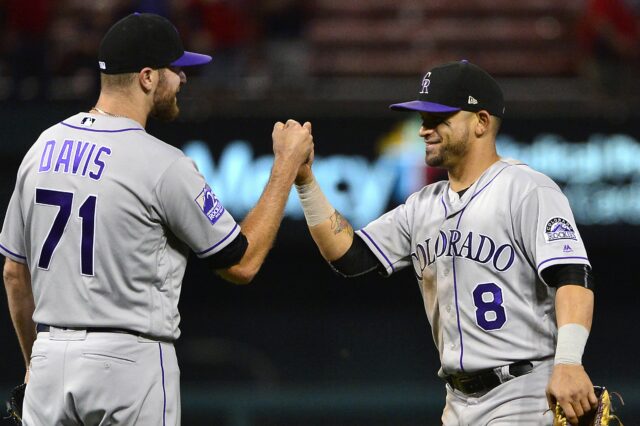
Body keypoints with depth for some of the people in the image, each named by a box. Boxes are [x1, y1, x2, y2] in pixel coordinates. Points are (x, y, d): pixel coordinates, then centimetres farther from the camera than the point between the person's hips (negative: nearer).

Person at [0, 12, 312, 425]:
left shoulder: (44, 147, 7)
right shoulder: (163, 165, -12)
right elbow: (242, 263, -5)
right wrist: (287, 164, 2)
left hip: (50, 358, 6)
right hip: (130, 361, -6)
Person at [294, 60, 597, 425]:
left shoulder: (528, 190, -8)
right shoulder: (424, 206, 17)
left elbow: (573, 277, -19)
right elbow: (348, 255, 14)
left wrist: (568, 362, -33)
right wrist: (305, 180, 4)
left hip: (523, 397, -8)